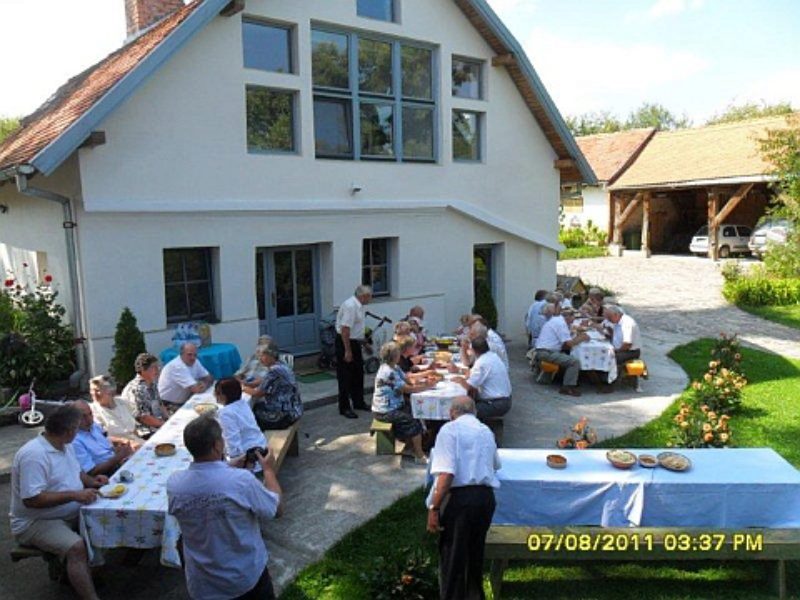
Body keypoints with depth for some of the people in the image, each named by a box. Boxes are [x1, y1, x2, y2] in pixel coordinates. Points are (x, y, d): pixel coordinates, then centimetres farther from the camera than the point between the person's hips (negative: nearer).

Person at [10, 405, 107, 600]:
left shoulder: (66, 446, 5)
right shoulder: (34, 455, -25)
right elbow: (31, 500, -30)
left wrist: (92, 481, -1)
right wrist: (74, 495, -29)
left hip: (71, 514, 9)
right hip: (35, 523, -9)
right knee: (76, 547, -30)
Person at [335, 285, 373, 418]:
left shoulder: (359, 306, 7)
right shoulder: (350, 306, -23)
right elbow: (345, 329, -27)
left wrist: (365, 343, 25)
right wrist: (347, 351, -26)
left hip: (355, 342, 10)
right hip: (345, 342, -10)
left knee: (358, 373, 17)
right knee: (345, 376, -1)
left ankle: (358, 402, 31)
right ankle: (344, 408, 7)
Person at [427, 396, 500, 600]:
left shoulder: (450, 429, -3)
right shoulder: (486, 431, 19)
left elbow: (446, 473, -16)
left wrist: (434, 508, -14)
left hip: (459, 497, -7)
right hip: (486, 496, 7)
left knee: (452, 556, 5)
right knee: (475, 551, 23)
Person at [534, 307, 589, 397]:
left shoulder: (557, 320, 17)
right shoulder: (561, 323, -14)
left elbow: (566, 340, 17)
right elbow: (569, 343, -17)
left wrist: (578, 337, 9)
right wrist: (582, 338, -2)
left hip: (542, 350, 11)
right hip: (547, 352, -11)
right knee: (575, 362, -16)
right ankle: (567, 388, -10)